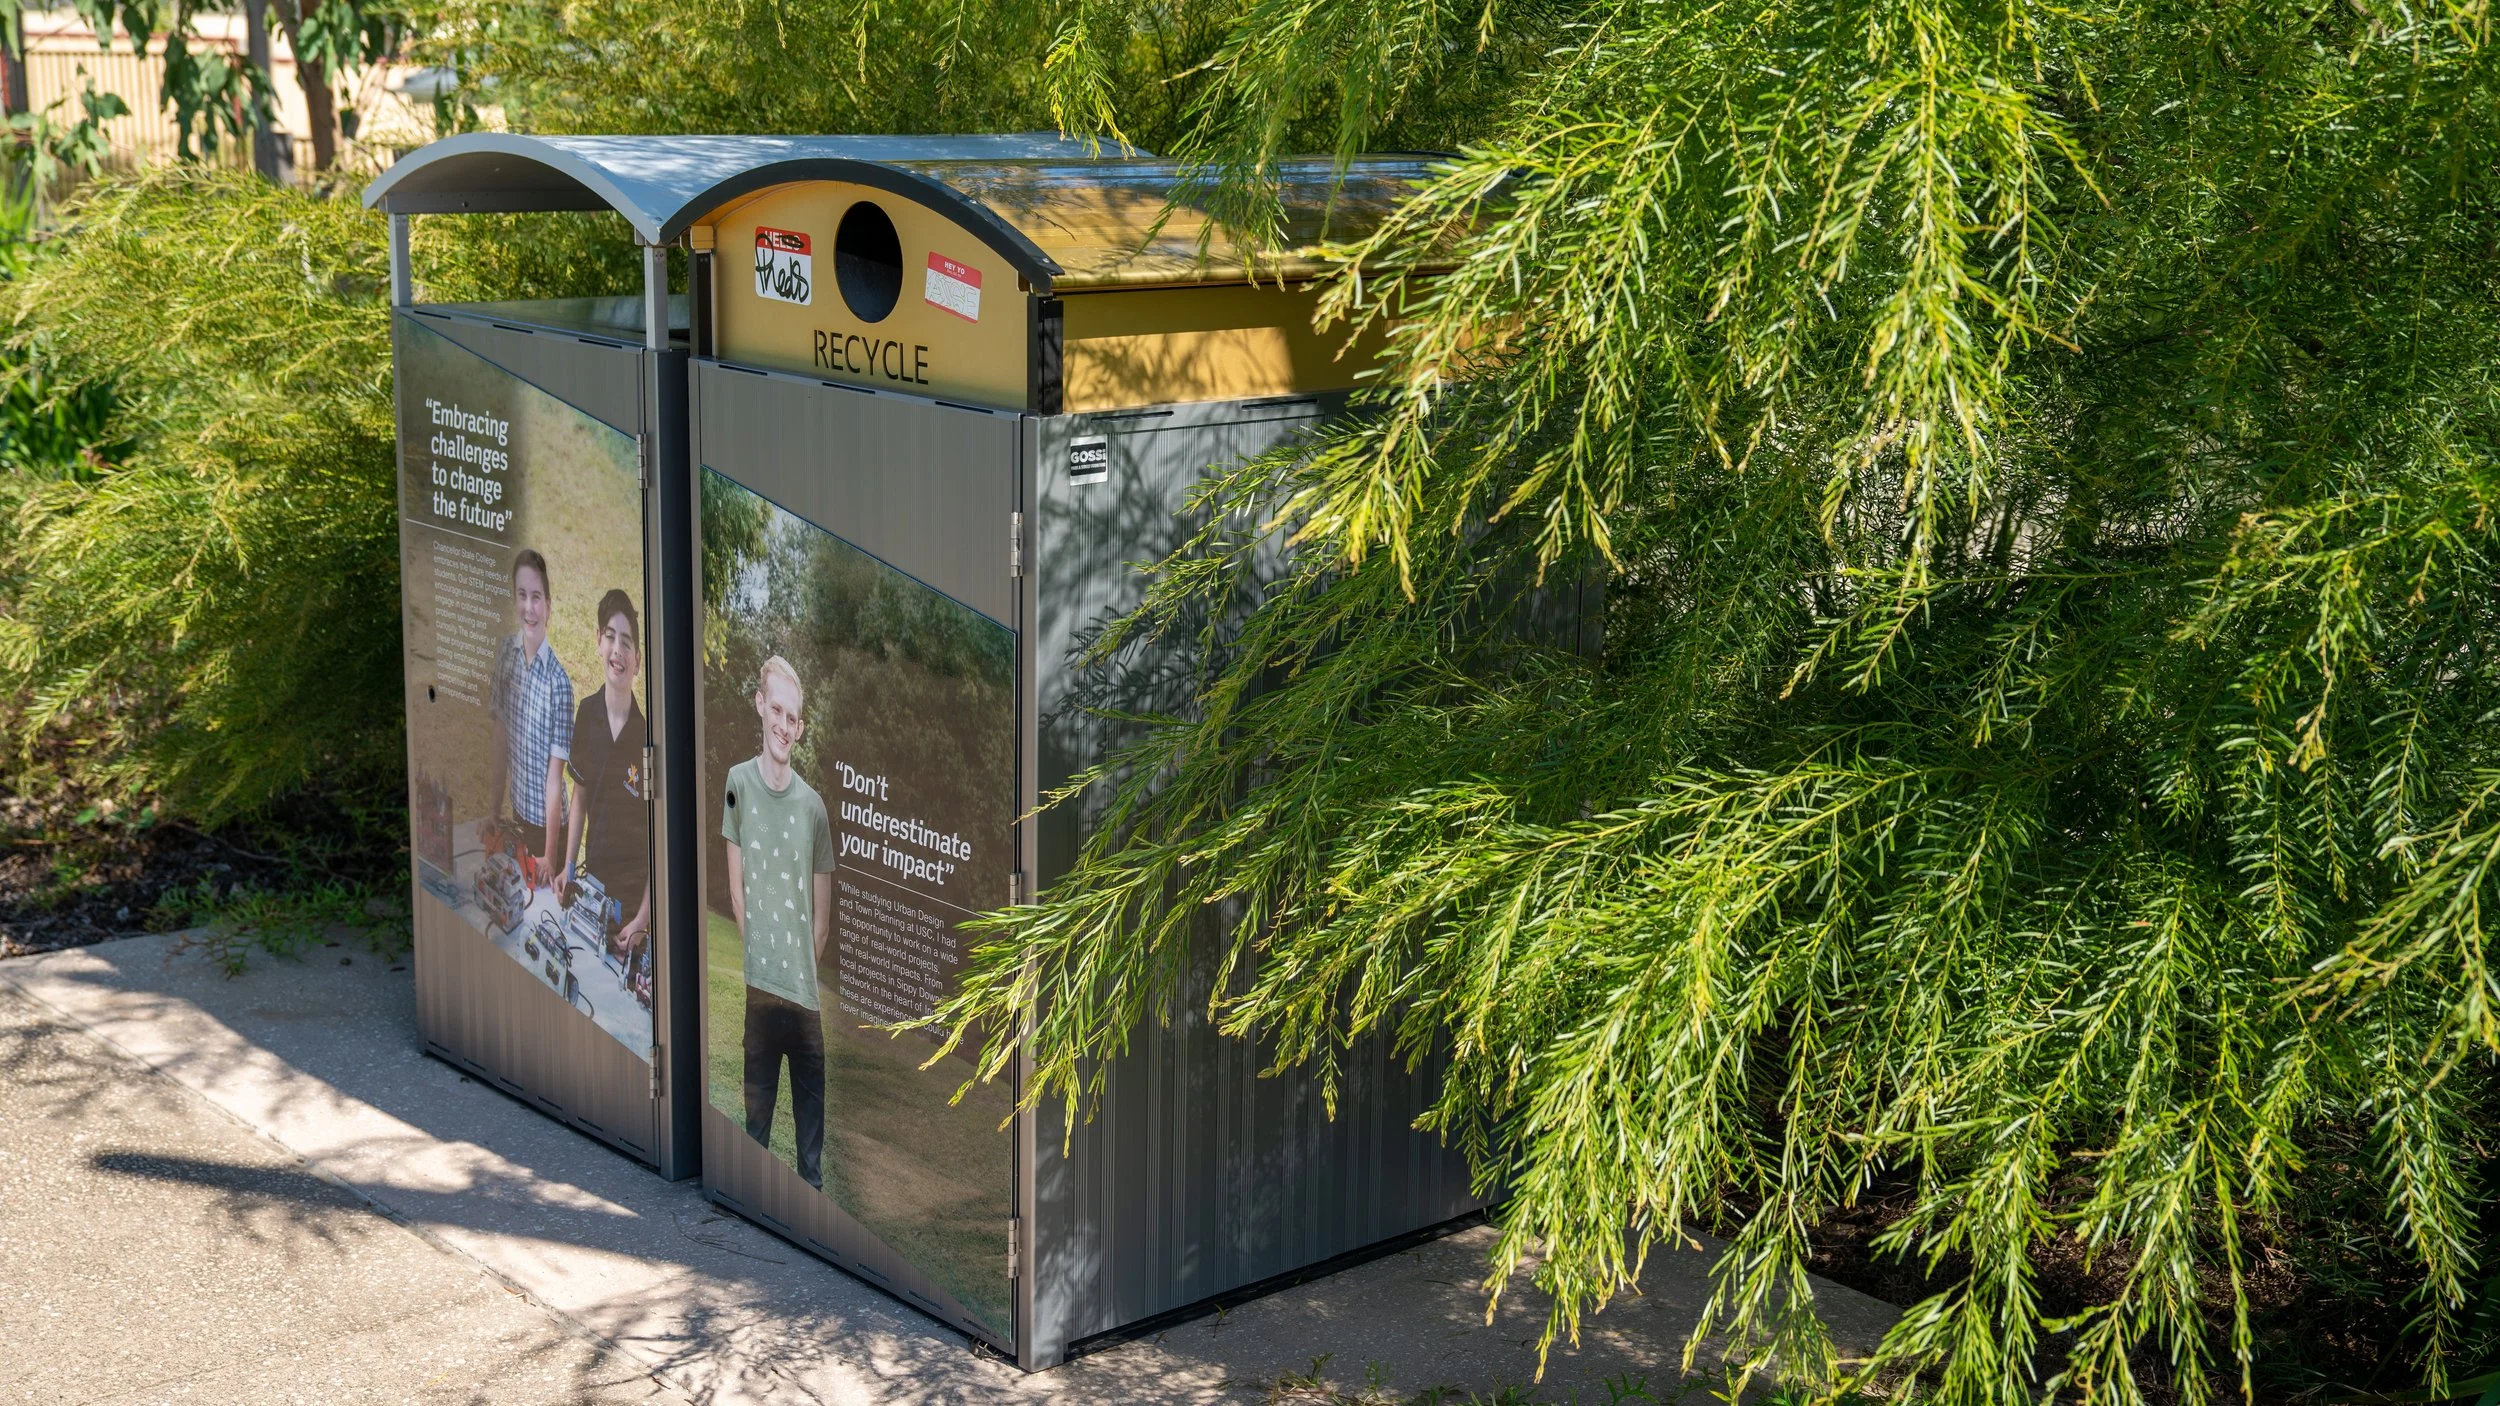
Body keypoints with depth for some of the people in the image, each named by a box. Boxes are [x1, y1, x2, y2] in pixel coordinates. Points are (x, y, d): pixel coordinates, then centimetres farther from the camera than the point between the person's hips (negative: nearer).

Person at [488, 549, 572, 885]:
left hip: (548, 821, -5)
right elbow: (501, 737, 5)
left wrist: (550, 858, -19)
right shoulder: (506, 652, -5)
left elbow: (554, 776, -21)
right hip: (517, 813, 5)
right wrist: (495, 811, 9)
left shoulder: (558, 679, -23)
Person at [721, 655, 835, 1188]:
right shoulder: (737, 783, -1)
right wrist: (761, 962, -3)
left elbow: (822, 915, 12)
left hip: (805, 995, 3)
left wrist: (801, 968, 4)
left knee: (813, 1118, 8)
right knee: (755, 1119, 4)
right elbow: (736, 890, -1)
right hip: (757, 990, -3)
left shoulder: (814, 806, 6)